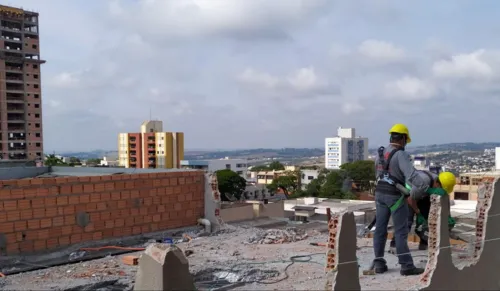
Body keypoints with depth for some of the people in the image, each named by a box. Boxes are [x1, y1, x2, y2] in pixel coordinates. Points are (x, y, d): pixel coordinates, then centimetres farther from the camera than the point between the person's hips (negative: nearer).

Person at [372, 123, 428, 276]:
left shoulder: (381, 153, 8)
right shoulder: (401, 155, -16)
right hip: (395, 196, -7)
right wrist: (427, 187, -31)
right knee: (401, 231, -3)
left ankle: (379, 263, 10)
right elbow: (411, 174, -29)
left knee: (380, 229, 8)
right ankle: (406, 266, -1)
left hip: (380, 194, 7)